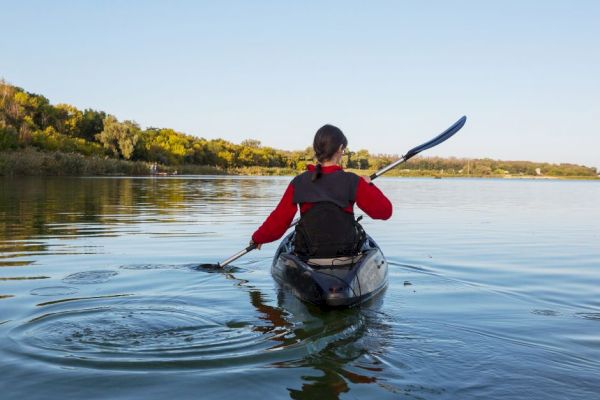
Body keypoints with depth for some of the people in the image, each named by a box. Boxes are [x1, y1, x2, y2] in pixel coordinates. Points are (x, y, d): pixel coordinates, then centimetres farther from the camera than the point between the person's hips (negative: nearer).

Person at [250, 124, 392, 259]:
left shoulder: (299, 183, -6)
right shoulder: (352, 182, -11)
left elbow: (278, 222, -3)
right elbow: (385, 211, -6)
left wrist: (257, 238, 15)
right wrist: (369, 185, 10)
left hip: (307, 256, 1)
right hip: (346, 254, -1)